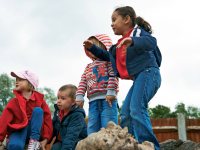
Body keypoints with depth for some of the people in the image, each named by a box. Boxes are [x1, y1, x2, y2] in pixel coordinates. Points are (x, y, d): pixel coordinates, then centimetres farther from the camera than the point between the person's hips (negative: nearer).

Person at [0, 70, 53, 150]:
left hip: (33, 131, 3)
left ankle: (34, 141, -21)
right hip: (18, 131, -3)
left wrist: (45, 139, -12)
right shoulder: (14, 102, -4)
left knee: (38, 110, -21)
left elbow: (47, 118, -5)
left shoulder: (39, 99, -3)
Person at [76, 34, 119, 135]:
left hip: (107, 99, -7)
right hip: (93, 100, 7)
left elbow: (113, 76, -8)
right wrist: (79, 96, 4)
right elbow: (83, 82, 18)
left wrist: (111, 91, -19)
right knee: (92, 128, 4)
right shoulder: (88, 67, 27)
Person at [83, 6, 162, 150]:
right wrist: (92, 48, 28)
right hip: (138, 78, 10)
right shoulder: (120, 44, 24)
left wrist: (133, 41, -41)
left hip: (148, 73, -9)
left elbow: (151, 41, -23)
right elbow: (108, 56, 39)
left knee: (137, 109, -26)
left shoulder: (138, 31, -1)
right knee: (125, 114, 2)